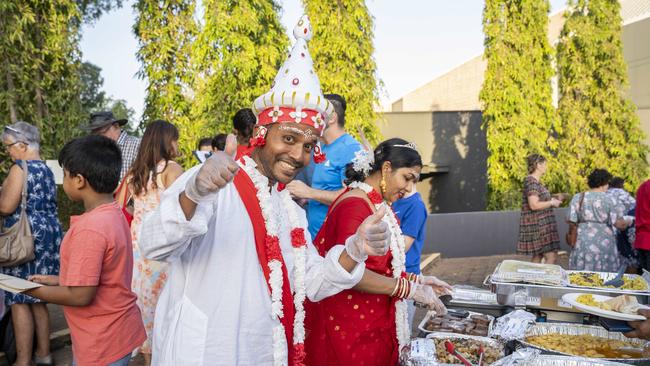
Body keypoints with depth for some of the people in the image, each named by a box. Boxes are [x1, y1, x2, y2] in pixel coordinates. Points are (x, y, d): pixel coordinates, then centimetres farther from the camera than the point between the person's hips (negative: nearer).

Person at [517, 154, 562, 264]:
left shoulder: (536, 181, 14)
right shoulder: (531, 182, -17)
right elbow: (534, 205, -25)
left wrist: (551, 200, 13)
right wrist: (551, 203, -13)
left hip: (541, 225, 10)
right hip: (538, 225, -10)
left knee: (538, 256, 13)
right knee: (551, 257, -11)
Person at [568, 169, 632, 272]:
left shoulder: (577, 198, 2)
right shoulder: (609, 199, -5)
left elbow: (572, 221, 0)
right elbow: (619, 224, -6)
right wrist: (628, 222, 14)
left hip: (582, 242, 3)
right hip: (604, 243, -3)